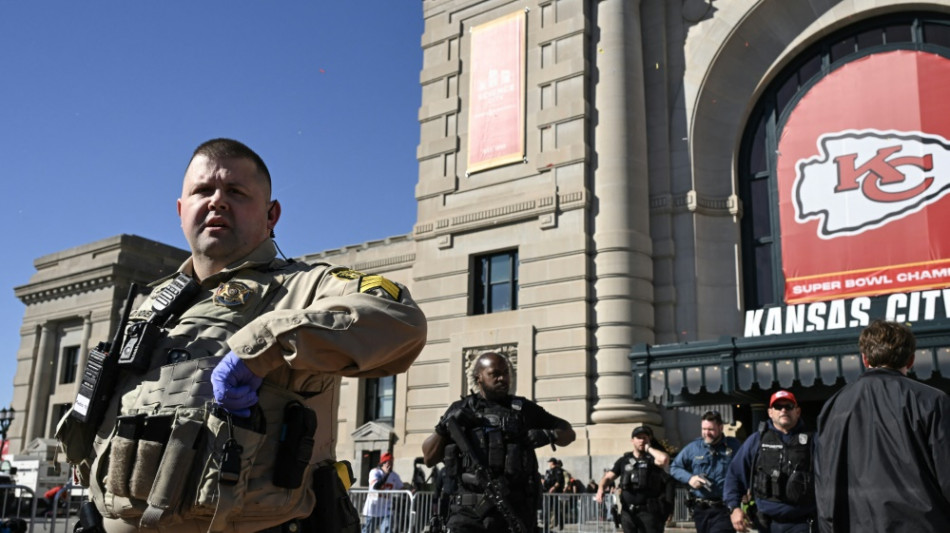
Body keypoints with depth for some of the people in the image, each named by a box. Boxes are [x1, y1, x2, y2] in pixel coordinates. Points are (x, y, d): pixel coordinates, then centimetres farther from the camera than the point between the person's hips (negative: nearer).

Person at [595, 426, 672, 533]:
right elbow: (608, 477, 7)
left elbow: (664, 459, -23)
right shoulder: (624, 461, 12)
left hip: (648, 512, -4)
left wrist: (648, 448, -7)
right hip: (627, 512, 4)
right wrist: (600, 488, -14)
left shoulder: (651, 459, 0)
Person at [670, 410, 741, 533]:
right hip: (700, 509, 3)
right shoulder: (693, 448, 5)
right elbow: (674, 468, 10)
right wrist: (689, 478, -7)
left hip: (724, 509, -3)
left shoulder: (733, 446, 1)